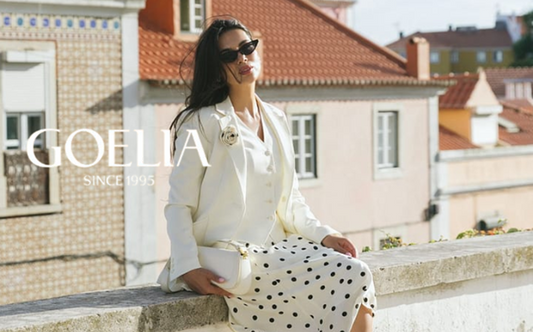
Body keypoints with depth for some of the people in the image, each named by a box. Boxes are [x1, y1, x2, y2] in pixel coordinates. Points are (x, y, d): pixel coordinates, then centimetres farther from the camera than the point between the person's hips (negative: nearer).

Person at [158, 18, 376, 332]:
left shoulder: (277, 120, 17)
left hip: (275, 246, 6)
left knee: (358, 274, -19)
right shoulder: (203, 123, -3)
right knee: (351, 278, -21)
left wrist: (324, 235, 3)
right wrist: (188, 268, -20)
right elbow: (179, 206, -7)